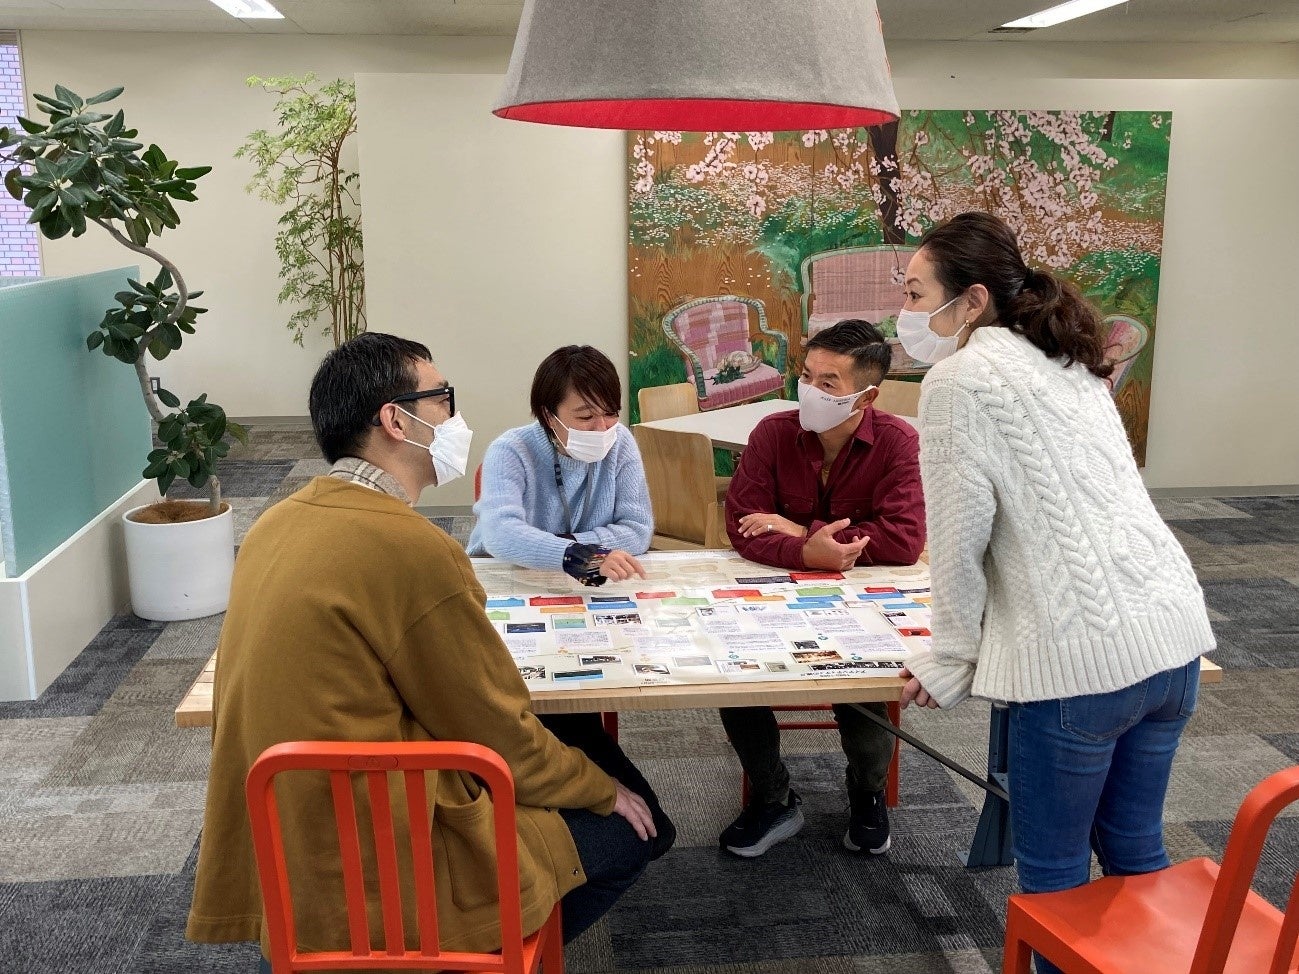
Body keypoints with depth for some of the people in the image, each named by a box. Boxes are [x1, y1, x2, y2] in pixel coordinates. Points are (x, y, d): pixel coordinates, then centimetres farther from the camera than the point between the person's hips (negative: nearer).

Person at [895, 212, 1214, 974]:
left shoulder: (960, 377, -6)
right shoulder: (1068, 366, 18)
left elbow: (961, 537, -8)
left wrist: (951, 662, 4)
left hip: (1084, 657, -8)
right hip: (1173, 633, 8)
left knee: (1053, 869, 11)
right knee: (1134, 848, 23)